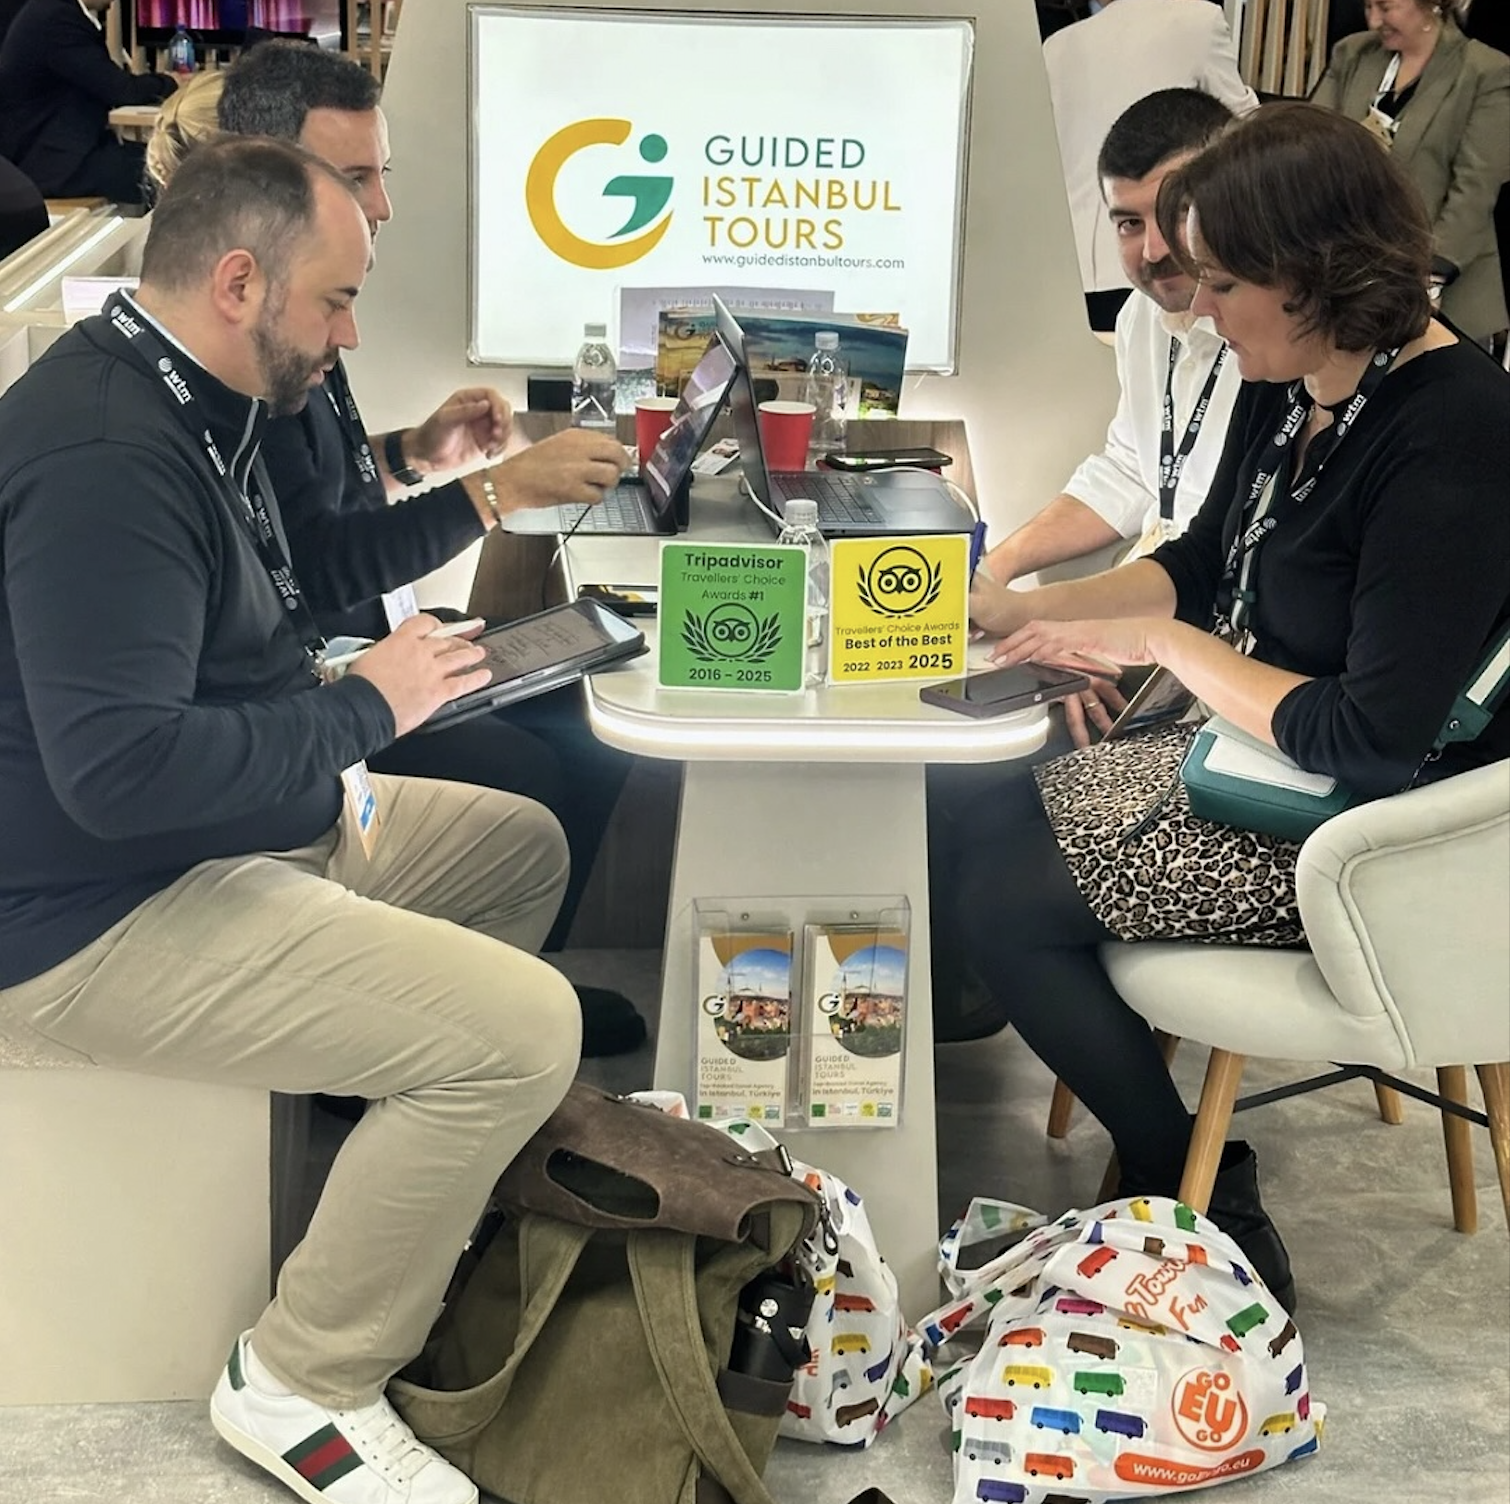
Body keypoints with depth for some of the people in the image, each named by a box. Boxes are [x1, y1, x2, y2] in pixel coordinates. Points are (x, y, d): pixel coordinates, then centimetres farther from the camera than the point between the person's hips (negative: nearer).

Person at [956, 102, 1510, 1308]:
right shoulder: (1286, 388, -2)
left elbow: (1374, 743, -29)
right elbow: (1201, 563, 15)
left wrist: (1164, 641, -19)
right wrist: (1021, 610, 2)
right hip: (1260, 746, 9)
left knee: (1003, 903, -9)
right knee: (985, 823, 7)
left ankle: (1201, 1212, 9)